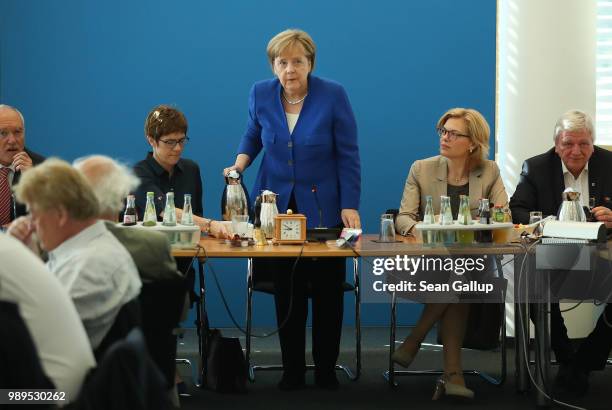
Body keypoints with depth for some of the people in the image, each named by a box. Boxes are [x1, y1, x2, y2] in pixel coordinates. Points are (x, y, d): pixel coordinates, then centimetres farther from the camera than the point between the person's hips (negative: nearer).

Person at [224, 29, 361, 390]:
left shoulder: (333, 95, -12)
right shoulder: (261, 94, -3)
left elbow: (348, 155, -8)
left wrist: (349, 206, -13)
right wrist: (241, 162, -5)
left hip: (323, 207, -2)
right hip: (278, 205, 2)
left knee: (327, 291, 5)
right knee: (287, 293, 4)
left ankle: (326, 371, 18)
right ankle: (292, 371, 14)